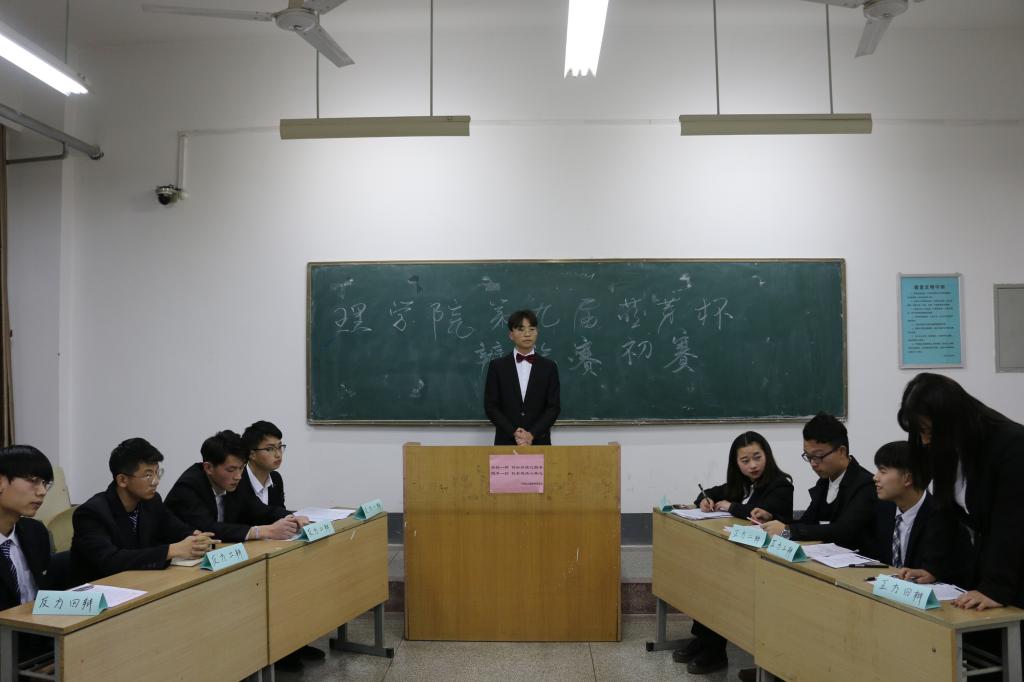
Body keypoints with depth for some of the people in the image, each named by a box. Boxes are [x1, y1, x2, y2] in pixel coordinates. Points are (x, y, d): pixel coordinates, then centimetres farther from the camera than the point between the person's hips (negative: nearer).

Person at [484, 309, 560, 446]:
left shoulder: (549, 367, 4)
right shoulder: (497, 366, 3)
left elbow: (553, 407, 0)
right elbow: (491, 406, -2)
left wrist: (532, 435, -12)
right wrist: (514, 433, -13)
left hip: (539, 441, 1)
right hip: (506, 441, 0)